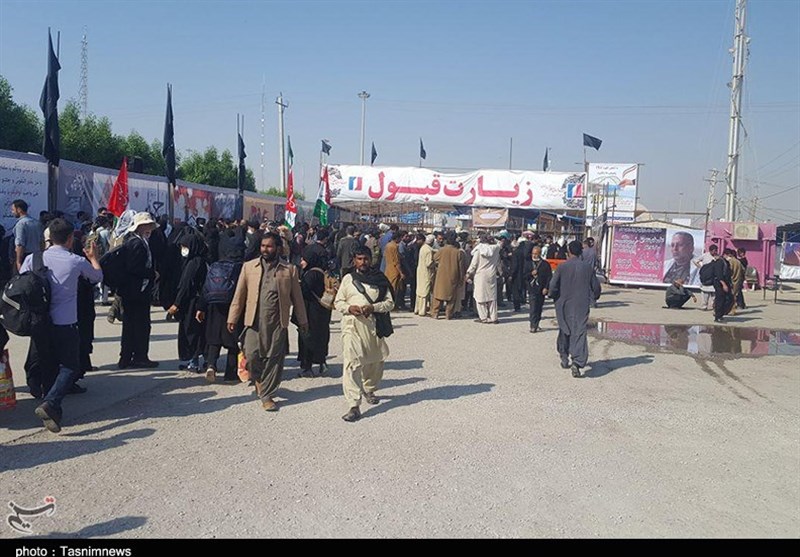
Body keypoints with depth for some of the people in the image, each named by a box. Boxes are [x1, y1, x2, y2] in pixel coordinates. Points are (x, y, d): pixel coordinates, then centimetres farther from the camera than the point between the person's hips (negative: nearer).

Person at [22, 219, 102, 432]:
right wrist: (93, 258, 31)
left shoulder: (33, 259, 2)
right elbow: (98, 277, 13)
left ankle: (52, 410, 23)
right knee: (70, 367, 2)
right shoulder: (77, 262, -6)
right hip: (65, 324, -4)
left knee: (49, 366, 18)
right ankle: (50, 404, -20)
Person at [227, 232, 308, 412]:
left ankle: (266, 395, 14)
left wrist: (302, 321, 10)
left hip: (278, 322, 0)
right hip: (254, 320, 1)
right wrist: (232, 318, 5)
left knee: (274, 359, 1)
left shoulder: (289, 269, 4)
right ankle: (259, 380, 27)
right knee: (252, 356, -3)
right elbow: (239, 294, 8)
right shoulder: (249, 267, 7)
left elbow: (297, 296, 9)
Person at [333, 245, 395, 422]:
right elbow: (338, 302, 10)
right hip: (352, 324, -2)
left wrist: (373, 307, -14)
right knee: (352, 363, -13)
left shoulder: (380, 279, 6)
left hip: (373, 324, 2)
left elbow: (390, 302, 4)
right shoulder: (348, 279, 7)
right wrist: (349, 308, -11)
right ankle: (354, 406, -15)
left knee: (375, 361, 15)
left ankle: (369, 390, 44)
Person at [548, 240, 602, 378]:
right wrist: (594, 297, 25)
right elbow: (596, 287, 4)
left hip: (564, 306, 0)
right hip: (582, 306, 0)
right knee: (580, 333, -4)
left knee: (564, 331, 18)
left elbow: (553, 286, -10)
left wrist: (555, 297, 10)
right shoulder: (587, 268, -2)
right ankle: (577, 363, -18)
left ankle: (564, 358, 28)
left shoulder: (562, 267, -7)